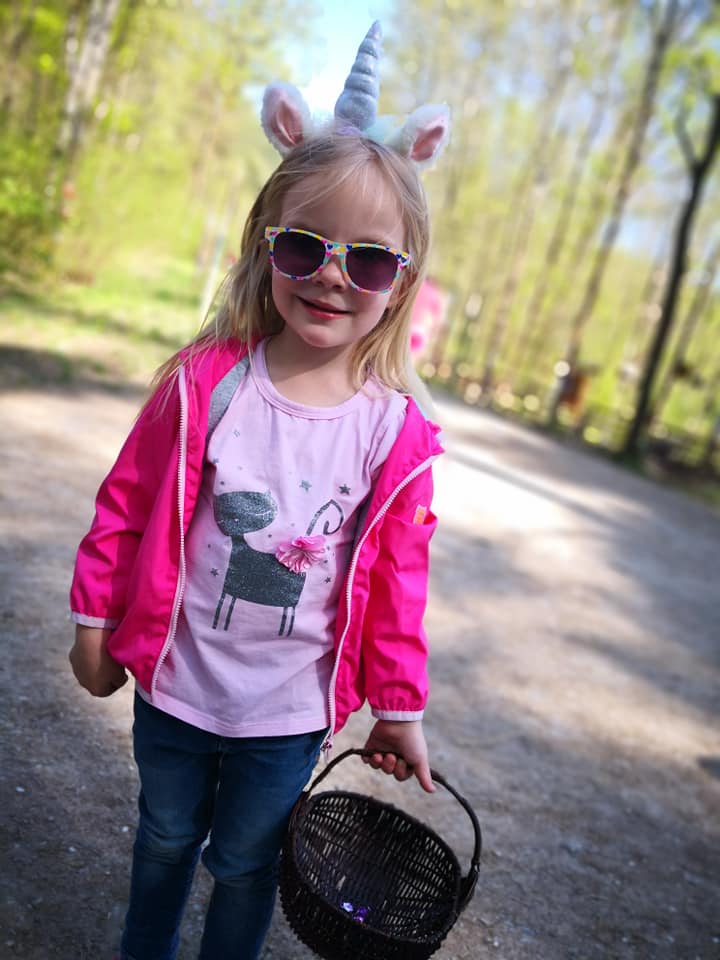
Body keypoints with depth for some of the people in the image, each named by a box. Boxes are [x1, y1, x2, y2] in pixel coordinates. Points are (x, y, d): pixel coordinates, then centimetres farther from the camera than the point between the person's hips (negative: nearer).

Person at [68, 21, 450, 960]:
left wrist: (399, 711, 2)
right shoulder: (206, 383, -15)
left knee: (246, 862, 20)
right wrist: (96, 624, 2)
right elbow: (127, 503, -5)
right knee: (165, 838, 25)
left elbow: (397, 583, -5)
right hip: (174, 683, 1)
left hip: (289, 714, -1)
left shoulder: (397, 432, -14)